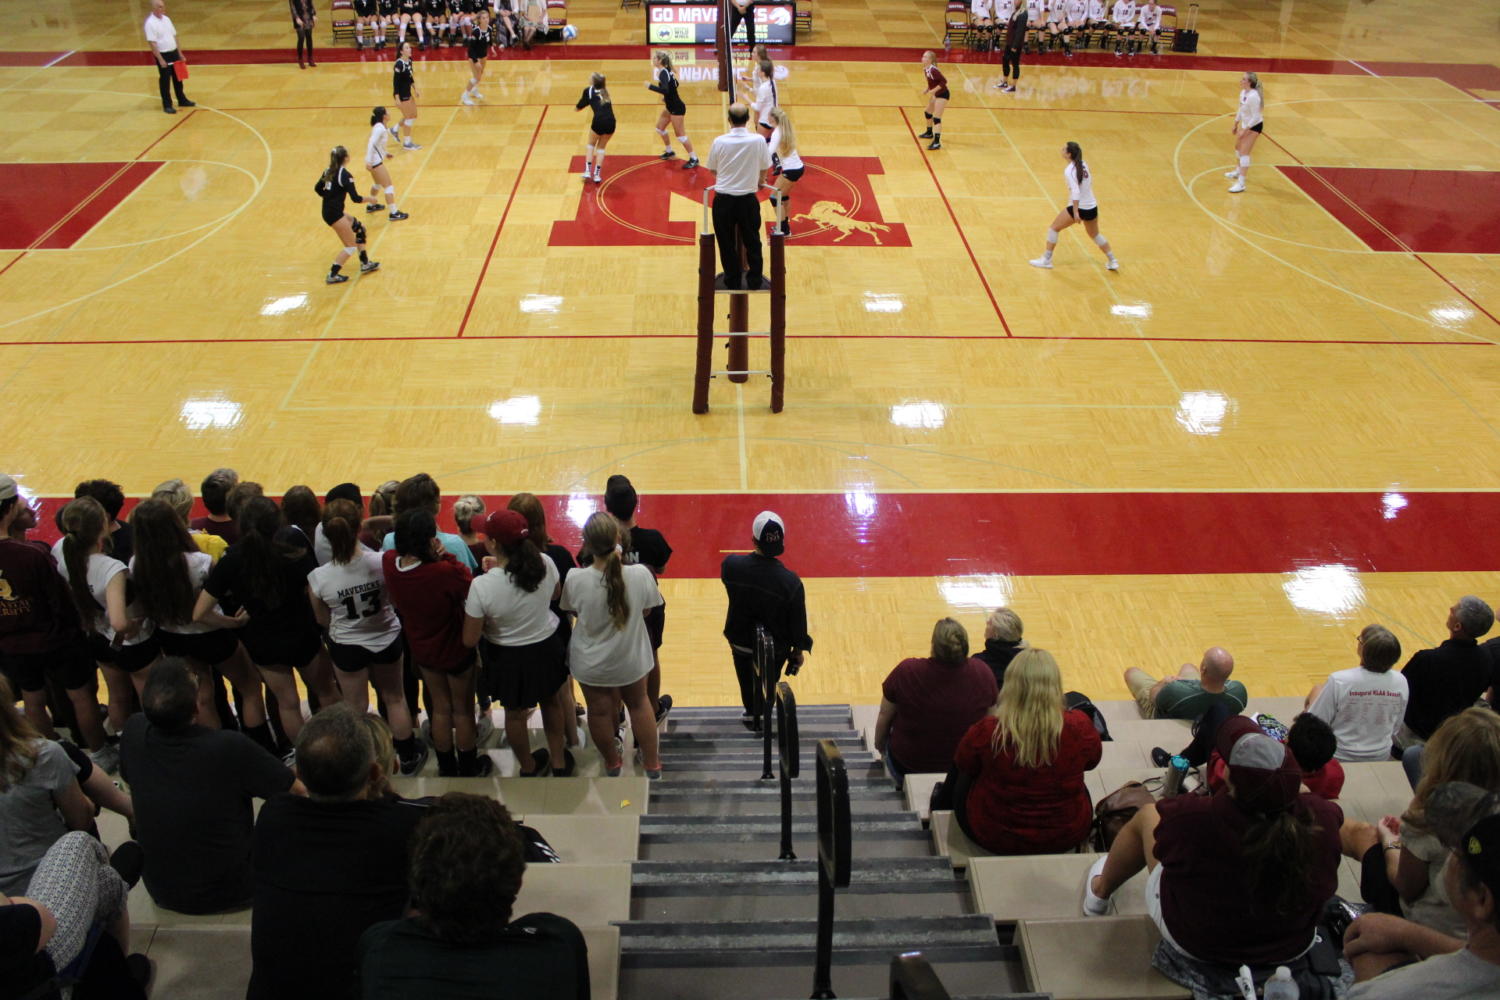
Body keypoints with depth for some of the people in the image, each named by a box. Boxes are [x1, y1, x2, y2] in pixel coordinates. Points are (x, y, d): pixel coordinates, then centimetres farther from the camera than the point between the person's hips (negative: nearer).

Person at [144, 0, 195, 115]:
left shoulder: (166, 19, 6)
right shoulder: (150, 23, -16)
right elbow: (152, 43, -19)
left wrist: (179, 53, 12)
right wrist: (160, 59, -21)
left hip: (173, 53, 7)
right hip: (163, 55, -7)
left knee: (178, 78, 17)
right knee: (165, 81, 2)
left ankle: (182, 100, 31)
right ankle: (167, 105, 11)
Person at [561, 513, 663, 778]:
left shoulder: (575, 580, -29)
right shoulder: (640, 575, -29)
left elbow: (571, 609, -8)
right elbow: (646, 610, -9)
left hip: (591, 663, -1)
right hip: (631, 658, 1)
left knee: (599, 710, 25)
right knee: (638, 704, 28)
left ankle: (612, 762, 49)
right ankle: (652, 763, 45)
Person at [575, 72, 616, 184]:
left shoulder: (588, 90, 8)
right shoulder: (605, 91, 20)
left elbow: (579, 108, 15)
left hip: (599, 121, -3)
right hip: (611, 121, 3)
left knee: (591, 145, 23)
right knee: (601, 147, 22)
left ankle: (588, 171, 15)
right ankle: (597, 174, 17)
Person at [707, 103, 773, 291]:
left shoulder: (719, 142, -9)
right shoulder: (758, 141, -10)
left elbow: (712, 169, 4)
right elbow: (764, 168, 3)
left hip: (723, 199, 0)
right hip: (748, 198, 0)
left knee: (727, 243, 12)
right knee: (752, 241, 15)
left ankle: (733, 281, 20)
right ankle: (754, 281, 22)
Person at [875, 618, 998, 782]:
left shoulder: (906, 671, -22)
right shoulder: (982, 672, -17)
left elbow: (885, 715, -7)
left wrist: (879, 743, 14)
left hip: (909, 761, -2)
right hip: (964, 764, 2)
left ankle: (902, 781, 40)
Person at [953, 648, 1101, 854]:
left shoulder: (988, 730, -28)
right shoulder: (1080, 727, -23)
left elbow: (962, 766, -6)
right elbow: (1092, 761, 1)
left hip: (994, 837, -2)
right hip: (1067, 838, 2)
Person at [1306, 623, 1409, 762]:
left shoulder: (1338, 681, -29)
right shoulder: (1400, 683, -17)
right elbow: (1396, 729, -2)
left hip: (1340, 757, -4)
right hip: (1381, 758, 4)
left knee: (1317, 691, 15)